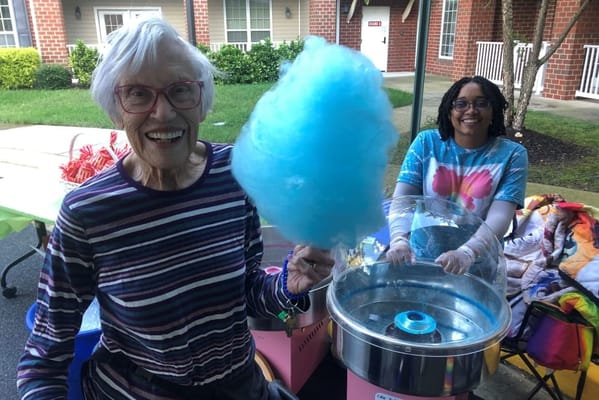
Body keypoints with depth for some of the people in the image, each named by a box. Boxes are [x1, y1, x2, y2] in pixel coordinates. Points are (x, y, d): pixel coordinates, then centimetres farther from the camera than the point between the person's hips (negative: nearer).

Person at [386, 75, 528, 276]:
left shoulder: (511, 155, -3)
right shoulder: (426, 142, 0)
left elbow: (500, 217, -15)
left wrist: (466, 252, -32)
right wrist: (399, 240, -27)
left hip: (477, 258, -1)